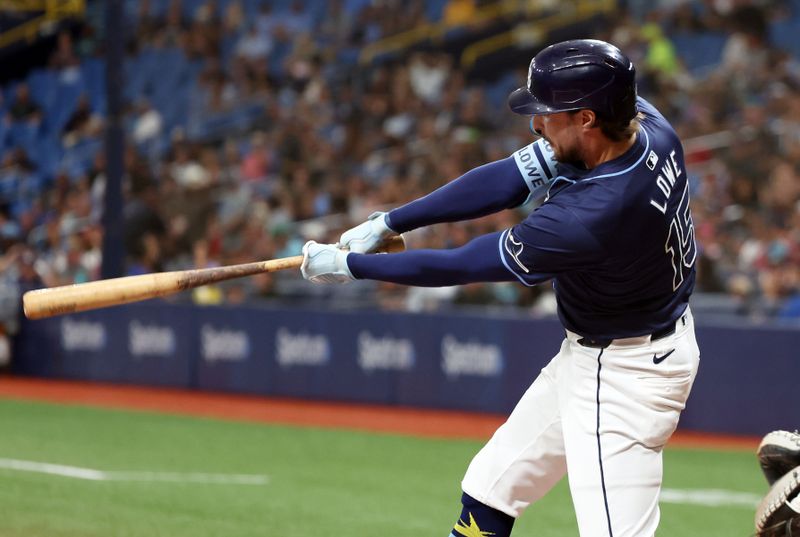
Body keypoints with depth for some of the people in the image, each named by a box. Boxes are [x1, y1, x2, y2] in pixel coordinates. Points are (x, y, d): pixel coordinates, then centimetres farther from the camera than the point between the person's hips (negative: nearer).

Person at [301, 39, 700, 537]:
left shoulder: (591, 215, -35)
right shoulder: (643, 120, -13)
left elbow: (462, 265, -22)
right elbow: (512, 177, -5)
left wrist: (348, 265, -9)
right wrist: (388, 222, -7)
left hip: (624, 373, -10)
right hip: (586, 351, 10)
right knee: (489, 492, 19)